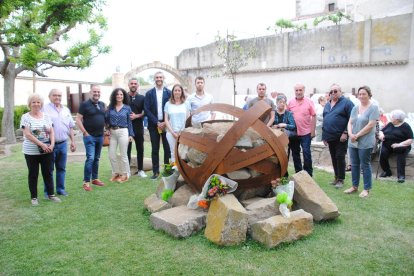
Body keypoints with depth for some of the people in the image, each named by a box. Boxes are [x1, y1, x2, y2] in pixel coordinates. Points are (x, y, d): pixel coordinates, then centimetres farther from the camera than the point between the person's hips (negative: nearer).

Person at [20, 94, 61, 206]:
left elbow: (51, 132, 5)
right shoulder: (25, 117, -5)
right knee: (33, 174, 7)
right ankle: (34, 197, 17)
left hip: (47, 151, 3)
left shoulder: (46, 116, 7)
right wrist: (41, 144, -20)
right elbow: (27, 134, -14)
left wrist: (52, 144, -11)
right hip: (31, 152, -3)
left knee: (48, 173, 10)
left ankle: (51, 194, 21)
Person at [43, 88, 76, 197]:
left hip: (63, 143, 5)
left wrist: (73, 141, 12)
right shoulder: (45, 109, -4)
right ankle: (48, 191, 12)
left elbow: (70, 127, 17)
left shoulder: (66, 110, 13)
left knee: (61, 168, 12)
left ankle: (60, 188, 23)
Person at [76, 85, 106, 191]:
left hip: (100, 136, 6)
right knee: (90, 158, -12)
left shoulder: (102, 104, 11)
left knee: (96, 158, 12)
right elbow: (78, 119, -8)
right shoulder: (85, 104, -7)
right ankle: (86, 182, -4)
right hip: (89, 136, -6)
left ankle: (95, 178, 23)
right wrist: (85, 132, -12)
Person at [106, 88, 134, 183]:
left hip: (123, 132, -3)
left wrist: (131, 134, -1)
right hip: (112, 132, 3)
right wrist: (108, 128, -6)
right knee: (112, 155, 4)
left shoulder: (127, 108, 2)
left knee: (123, 155, 2)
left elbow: (129, 122, 3)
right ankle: (116, 173, 21)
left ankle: (125, 174, 15)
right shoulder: (110, 107, 6)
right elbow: (106, 119, 9)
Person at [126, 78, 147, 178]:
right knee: (127, 149, 4)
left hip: (138, 127, 1)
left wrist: (136, 116, -13)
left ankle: (140, 170, 15)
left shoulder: (142, 98, 7)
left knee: (140, 149, 6)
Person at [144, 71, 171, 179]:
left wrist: (165, 123, -9)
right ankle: (156, 171, 13)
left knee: (167, 148, 4)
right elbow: (146, 110, -1)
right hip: (154, 125, 1)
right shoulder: (149, 93, 5)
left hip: (166, 124, 0)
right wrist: (157, 122, -10)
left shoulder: (169, 93, 3)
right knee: (154, 149, 5)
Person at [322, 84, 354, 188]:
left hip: (341, 137, -6)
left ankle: (341, 180, 6)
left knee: (340, 157, -4)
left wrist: (345, 133, -18)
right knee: (333, 158, 12)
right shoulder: (327, 104, 15)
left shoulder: (347, 102, -6)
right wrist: (324, 136, 16)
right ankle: (336, 177, 24)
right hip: (330, 137, 7)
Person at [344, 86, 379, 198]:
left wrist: (357, 135, -14)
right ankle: (354, 186, 24)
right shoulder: (355, 108, 11)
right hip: (353, 142, 6)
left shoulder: (373, 107, -7)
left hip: (365, 142, -6)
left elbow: (370, 125, -14)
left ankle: (366, 189, 14)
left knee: (365, 165, 2)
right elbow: (350, 122, 9)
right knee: (354, 165, 12)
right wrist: (350, 134, -9)